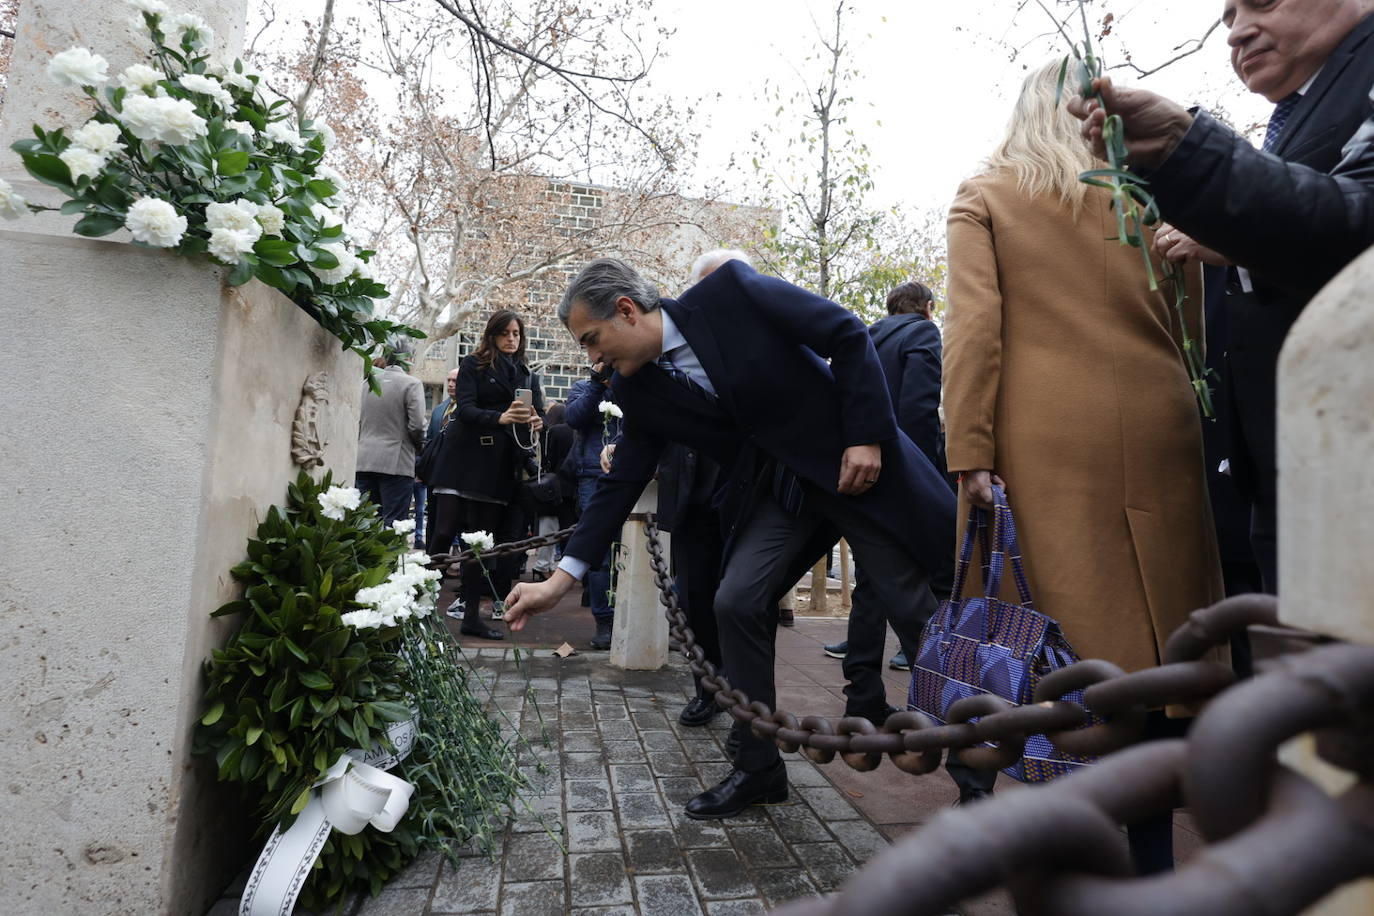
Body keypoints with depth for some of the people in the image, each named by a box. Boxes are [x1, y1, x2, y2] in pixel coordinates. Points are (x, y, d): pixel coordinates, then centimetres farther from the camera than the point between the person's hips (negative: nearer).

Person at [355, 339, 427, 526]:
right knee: (394, 522, -3)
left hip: (364, 460, 5)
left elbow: (357, 420, 12)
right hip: (396, 462, -5)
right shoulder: (412, 384, -5)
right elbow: (416, 425, -10)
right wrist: (419, 446, 8)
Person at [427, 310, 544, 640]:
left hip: (499, 469, 4)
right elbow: (465, 409, -9)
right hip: (466, 462, -3)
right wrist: (500, 418, -27)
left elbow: (539, 413, 10)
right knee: (444, 532, -10)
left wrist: (537, 422, -15)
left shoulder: (527, 375, 17)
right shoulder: (473, 365, 4)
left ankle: (471, 616, 11)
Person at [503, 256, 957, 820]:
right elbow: (621, 484, 1)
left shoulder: (729, 291, -17)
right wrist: (560, 580, -3)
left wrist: (867, 435, -18)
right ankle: (759, 768, 9)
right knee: (736, 603, -9)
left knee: (926, 608, 0)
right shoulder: (638, 391, -1)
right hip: (776, 490, 5)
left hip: (855, 458, -4)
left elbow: (848, 333, -14)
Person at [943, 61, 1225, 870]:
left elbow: (974, 327, -5)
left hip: (1047, 438, -2)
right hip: (1155, 427, 3)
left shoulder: (984, 196, 7)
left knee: (1080, 628, 0)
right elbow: (1187, 321, 13)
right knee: (1160, 627, 9)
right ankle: (1151, 844, 19)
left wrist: (971, 452, -8)